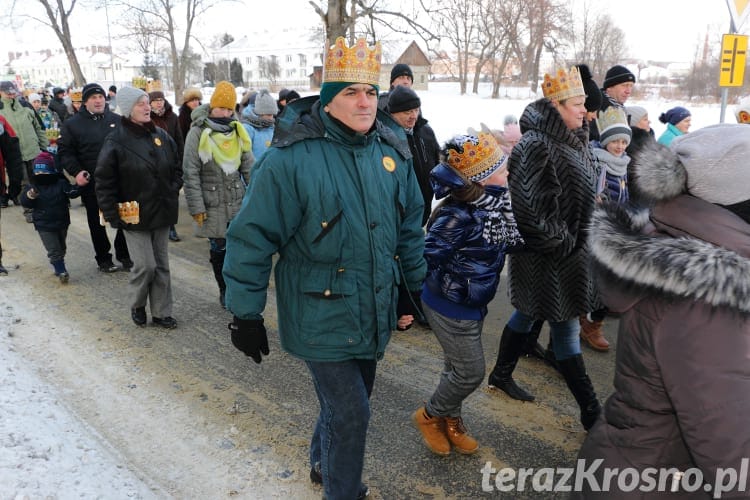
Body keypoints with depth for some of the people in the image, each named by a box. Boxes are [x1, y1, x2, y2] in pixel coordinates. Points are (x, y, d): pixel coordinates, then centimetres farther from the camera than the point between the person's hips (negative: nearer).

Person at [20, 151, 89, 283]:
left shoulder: (61, 183, -5)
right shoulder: (33, 187, -5)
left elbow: (72, 193, -14)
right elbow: (24, 202, -10)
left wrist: (78, 185, -32)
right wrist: (29, 196, -32)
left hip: (61, 222, 2)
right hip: (44, 226, -2)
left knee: (61, 248, 18)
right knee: (53, 250, -6)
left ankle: (58, 267, 35)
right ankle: (62, 271, -4)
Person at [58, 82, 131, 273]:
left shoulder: (117, 120, 6)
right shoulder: (72, 124, 0)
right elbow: (65, 152, 0)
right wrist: (76, 172, -15)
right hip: (92, 184, -2)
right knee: (97, 222, 9)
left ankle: (124, 255, 24)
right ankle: (103, 258, 22)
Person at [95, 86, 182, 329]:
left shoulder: (162, 136, 4)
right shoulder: (116, 141, -11)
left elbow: (177, 168, 16)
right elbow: (104, 182, -9)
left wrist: (173, 192, 6)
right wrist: (113, 215, -11)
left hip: (162, 212, 5)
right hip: (135, 215, -5)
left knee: (161, 265, 10)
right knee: (145, 265, -5)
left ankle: (161, 313, 21)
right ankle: (137, 305, 23)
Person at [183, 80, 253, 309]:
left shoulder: (238, 131, 7)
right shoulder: (198, 132, -5)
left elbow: (249, 166, 9)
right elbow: (190, 173, -7)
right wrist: (196, 207, -11)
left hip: (238, 202, 3)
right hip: (213, 204, -3)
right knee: (218, 249, 5)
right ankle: (225, 290, 23)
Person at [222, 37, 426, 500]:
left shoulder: (392, 149, 0)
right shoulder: (292, 157, -19)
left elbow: (409, 226, 12)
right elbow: (253, 237, -15)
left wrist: (419, 284, 16)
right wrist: (245, 314, -12)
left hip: (374, 314, 6)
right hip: (322, 318, -6)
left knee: (350, 400, 23)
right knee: (350, 413, -1)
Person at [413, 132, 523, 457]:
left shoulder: (494, 201, -4)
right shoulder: (459, 216, -30)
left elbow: (505, 241, 7)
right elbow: (426, 257, -26)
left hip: (473, 302, 8)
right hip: (450, 306, -8)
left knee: (459, 366, 21)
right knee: (471, 372, 5)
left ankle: (451, 422, 42)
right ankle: (429, 416, 29)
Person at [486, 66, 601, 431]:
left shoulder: (575, 139, 8)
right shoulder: (538, 147, -22)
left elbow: (585, 193, 19)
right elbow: (538, 208, -25)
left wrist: (580, 239, 13)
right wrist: (563, 244, -16)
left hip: (570, 245, 9)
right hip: (547, 253, -9)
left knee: (529, 313, 21)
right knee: (565, 327, 1)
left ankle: (501, 374, 39)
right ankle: (590, 411, 14)